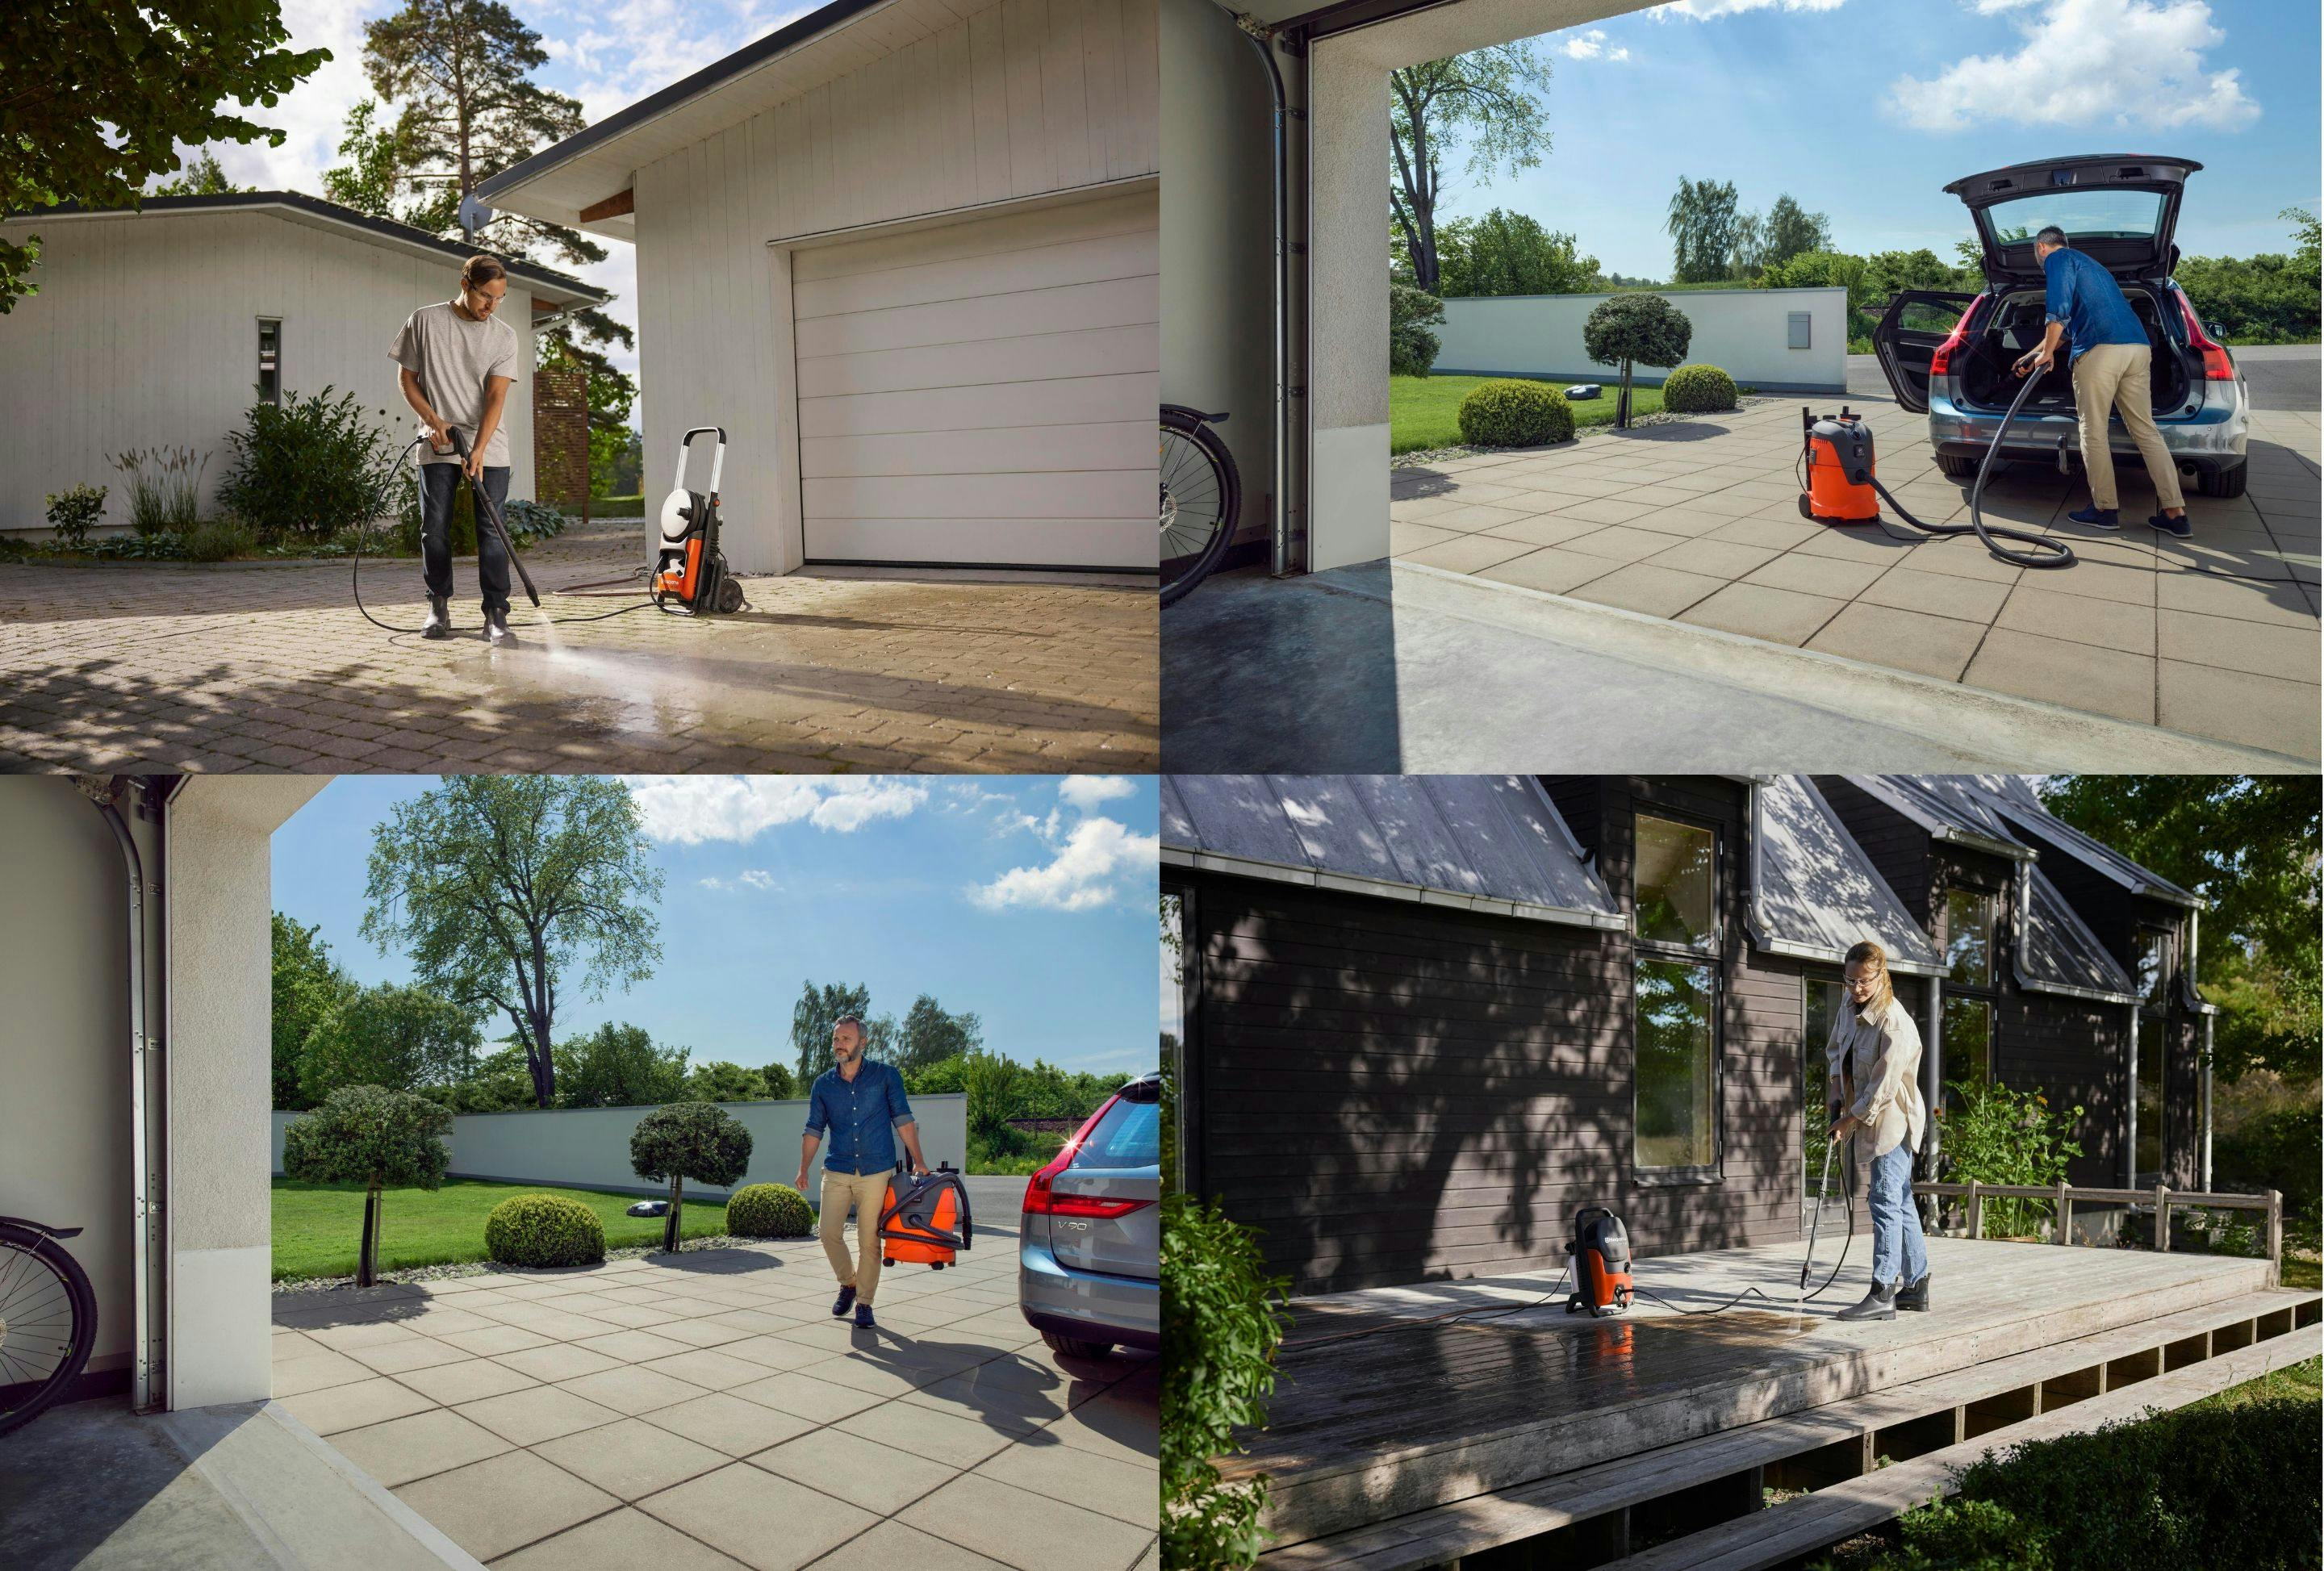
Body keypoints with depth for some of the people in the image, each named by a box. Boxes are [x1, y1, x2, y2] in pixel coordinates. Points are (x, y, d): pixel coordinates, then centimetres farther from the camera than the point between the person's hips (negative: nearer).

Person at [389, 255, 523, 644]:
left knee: (491, 532, -6)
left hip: (488, 448, 0)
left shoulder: (504, 337, 1)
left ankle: (496, 616, -5)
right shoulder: (425, 321, 1)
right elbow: (407, 378, 7)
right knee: (435, 529, 0)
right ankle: (438, 608, 14)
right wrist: (433, 419, -9)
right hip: (437, 447, 0)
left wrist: (478, 450, -19)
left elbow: (496, 397, -8)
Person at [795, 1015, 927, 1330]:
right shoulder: (823, 1084, 8)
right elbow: (814, 1129, 9)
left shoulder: (886, 1076, 1)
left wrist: (918, 1162, -4)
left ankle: (864, 1302, 12)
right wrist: (804, 1169, 0)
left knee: (869, 1241, 0)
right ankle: (848, 1283, 22)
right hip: (837, 1171, 2)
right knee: (828, 1232, -4)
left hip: (877, 1171, -2)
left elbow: (903, 1119, 1)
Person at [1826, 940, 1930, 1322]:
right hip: (1872, 1118, 9)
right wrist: (1838, 1095, 9)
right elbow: (1834, 1051, 21)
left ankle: (1882, 1294, -11)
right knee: (1901, 1202, 16)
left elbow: (1884, 1085, -22)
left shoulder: (1894, 1022, -23)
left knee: (1885, 1201, -12)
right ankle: (1916, 1286, 25)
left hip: (1894, 1119, -9)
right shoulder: (1849, 1011, 3)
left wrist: (1851, 1118, -14)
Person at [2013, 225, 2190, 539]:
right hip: (2139, 347, 8)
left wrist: (2047, 353, 1)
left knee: (2093, 432, 3)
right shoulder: (2085, 263, 34)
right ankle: (2176, 513, 1)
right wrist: (2032, 356, 48)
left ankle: (2106, 508, 5)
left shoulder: (2057, 259, 7)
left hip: (2100, 350, -8)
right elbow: (2064, 324, 41)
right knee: (2146, 431, 6)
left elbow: (2059, 312, -9)